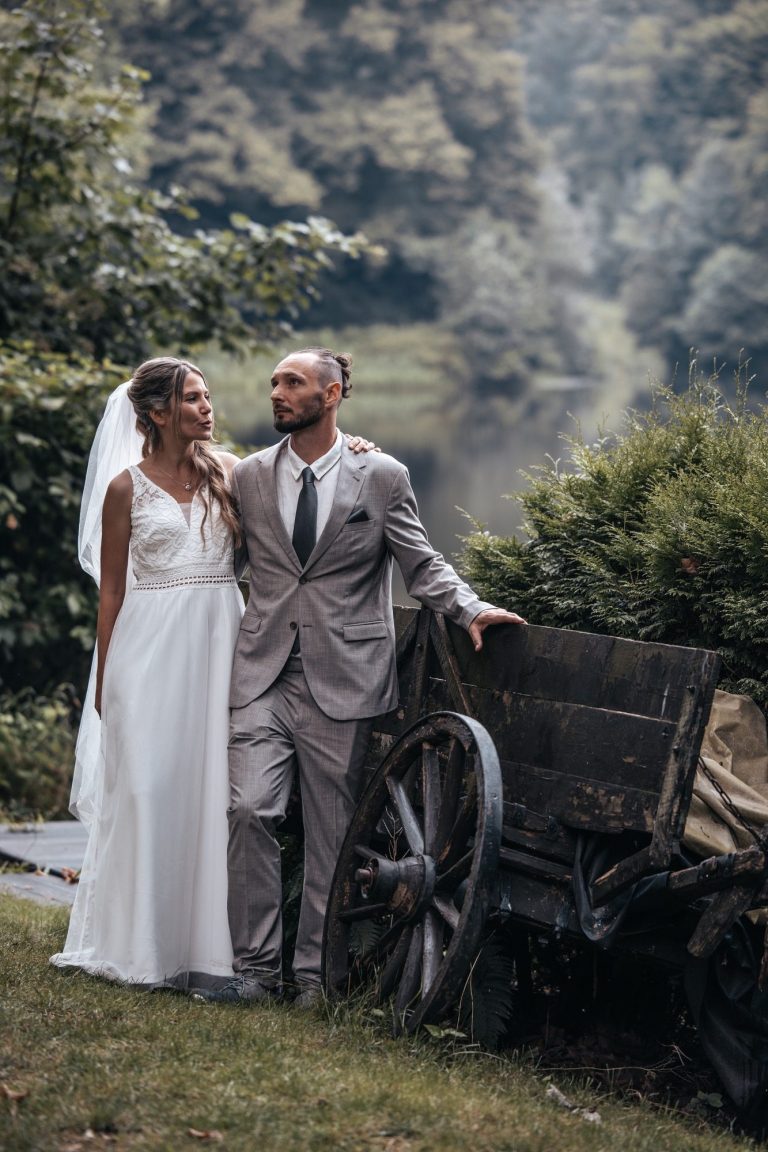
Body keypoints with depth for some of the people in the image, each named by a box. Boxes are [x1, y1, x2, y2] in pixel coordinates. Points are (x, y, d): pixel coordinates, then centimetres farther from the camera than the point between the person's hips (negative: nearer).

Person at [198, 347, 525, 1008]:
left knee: (332, 831, 4)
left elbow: (422, 564, 5)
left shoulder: (382, 478, 3)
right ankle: (257, 967, -2)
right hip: (264, 676, 2)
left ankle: (315, 973, 15)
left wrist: (469, 609, -11)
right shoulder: (248, 478, 11)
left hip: (342, 680, -2)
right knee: (249, 811, -12)